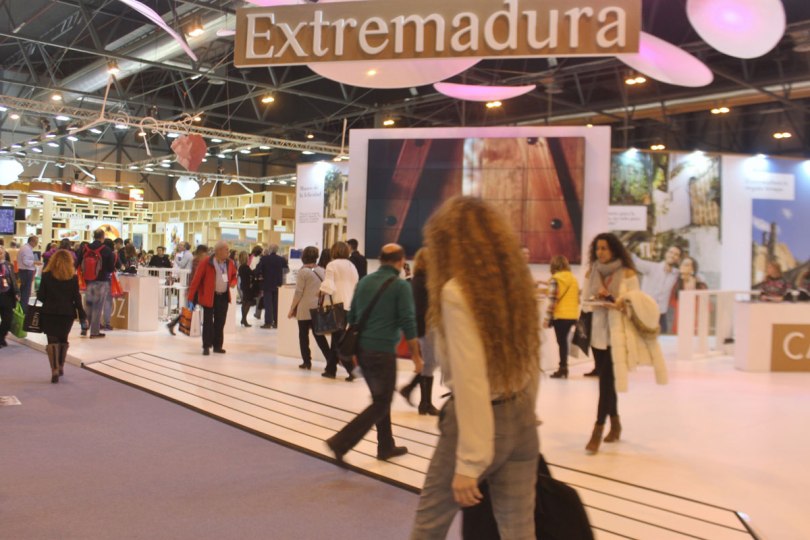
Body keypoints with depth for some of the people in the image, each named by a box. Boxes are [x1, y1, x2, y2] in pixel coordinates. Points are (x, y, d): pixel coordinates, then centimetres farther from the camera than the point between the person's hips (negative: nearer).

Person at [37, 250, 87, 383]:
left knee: (52, 340, 0)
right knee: (63, 339, 19)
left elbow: (41, 296, -4)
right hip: (67, 313, 2)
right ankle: (60, 367, 28)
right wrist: (82, 314, 4)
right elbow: (76, 297, -2)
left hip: (50, 312, -2)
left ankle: (54, 370, -11)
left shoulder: (46, 275, -4)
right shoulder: (73, 277, -2)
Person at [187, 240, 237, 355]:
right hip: (209, 297, -5)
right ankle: (206, 346, 5)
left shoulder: (230, 263, 3)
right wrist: (191, 297, -14)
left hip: (224, 297, 5)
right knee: (208, 322, -2)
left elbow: (234, 276, 20)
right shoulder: (206, 263, -13)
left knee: (220, 323, 10)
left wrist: (233, 283, -5)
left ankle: (217, 346, 20)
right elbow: (196, 280, -12)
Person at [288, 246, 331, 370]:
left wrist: (292, 308, -3)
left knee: (303, 335, 7)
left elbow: (298, 292, -10)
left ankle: (307, 362, 8)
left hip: (305, 308, -5)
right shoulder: (322, 271, 5)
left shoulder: (303, 271, -10)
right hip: (319, 308, 5)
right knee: (319, 335, 11)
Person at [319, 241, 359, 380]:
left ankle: (352, 369, -14)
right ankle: (331, 369, 19)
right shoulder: (352, 266, 16)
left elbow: (328, 285, -15)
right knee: (337, 339, 15)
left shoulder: (332, 265, -3)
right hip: (351, 306, 6)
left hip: (339, 306, -6)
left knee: (339, 341, -2)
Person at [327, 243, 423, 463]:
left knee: (380, 398, 20)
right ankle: (341, 442, -7)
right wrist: (416, 356, -4)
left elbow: (352, 317, 14)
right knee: (381, 404, 2)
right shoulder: (400, 286, -9)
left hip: (363, 349, 7)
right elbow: (408, 323, -12)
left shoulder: (364, 282, 9)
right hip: (383, 352, -7)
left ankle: (386, 446, 27)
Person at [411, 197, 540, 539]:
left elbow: (469, 379, -21)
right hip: (520, 418, 6)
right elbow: (532, 363, 11)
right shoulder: (518, 283, 5)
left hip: (476, 420, -6)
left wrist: (469, 462, -18)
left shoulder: (457, 291, -16)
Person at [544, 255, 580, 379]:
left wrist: (547, 318, -12)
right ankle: (563, 367, 21)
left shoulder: (555, 279, -9)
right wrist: (576, 316, 19)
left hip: (560, 316, -6)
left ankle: (563, 368, 3)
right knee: (564, 341, 16)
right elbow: (578, 299, 12)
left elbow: (552, 300, -14)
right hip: (572, 316, 6)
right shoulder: (574, 279, 11)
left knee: (561, 342, 0)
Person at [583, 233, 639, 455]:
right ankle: (615, 424, 27)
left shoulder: (628, 273, -4)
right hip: (598, 332, 5)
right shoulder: (591, 272, 8)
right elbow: (585, 300, 6)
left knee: (606, 379, -10)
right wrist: (595, 298, -14)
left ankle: (597, 431, -8)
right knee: (606, 379, 11)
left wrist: (617, 304, -22)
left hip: (618, 332, -5)